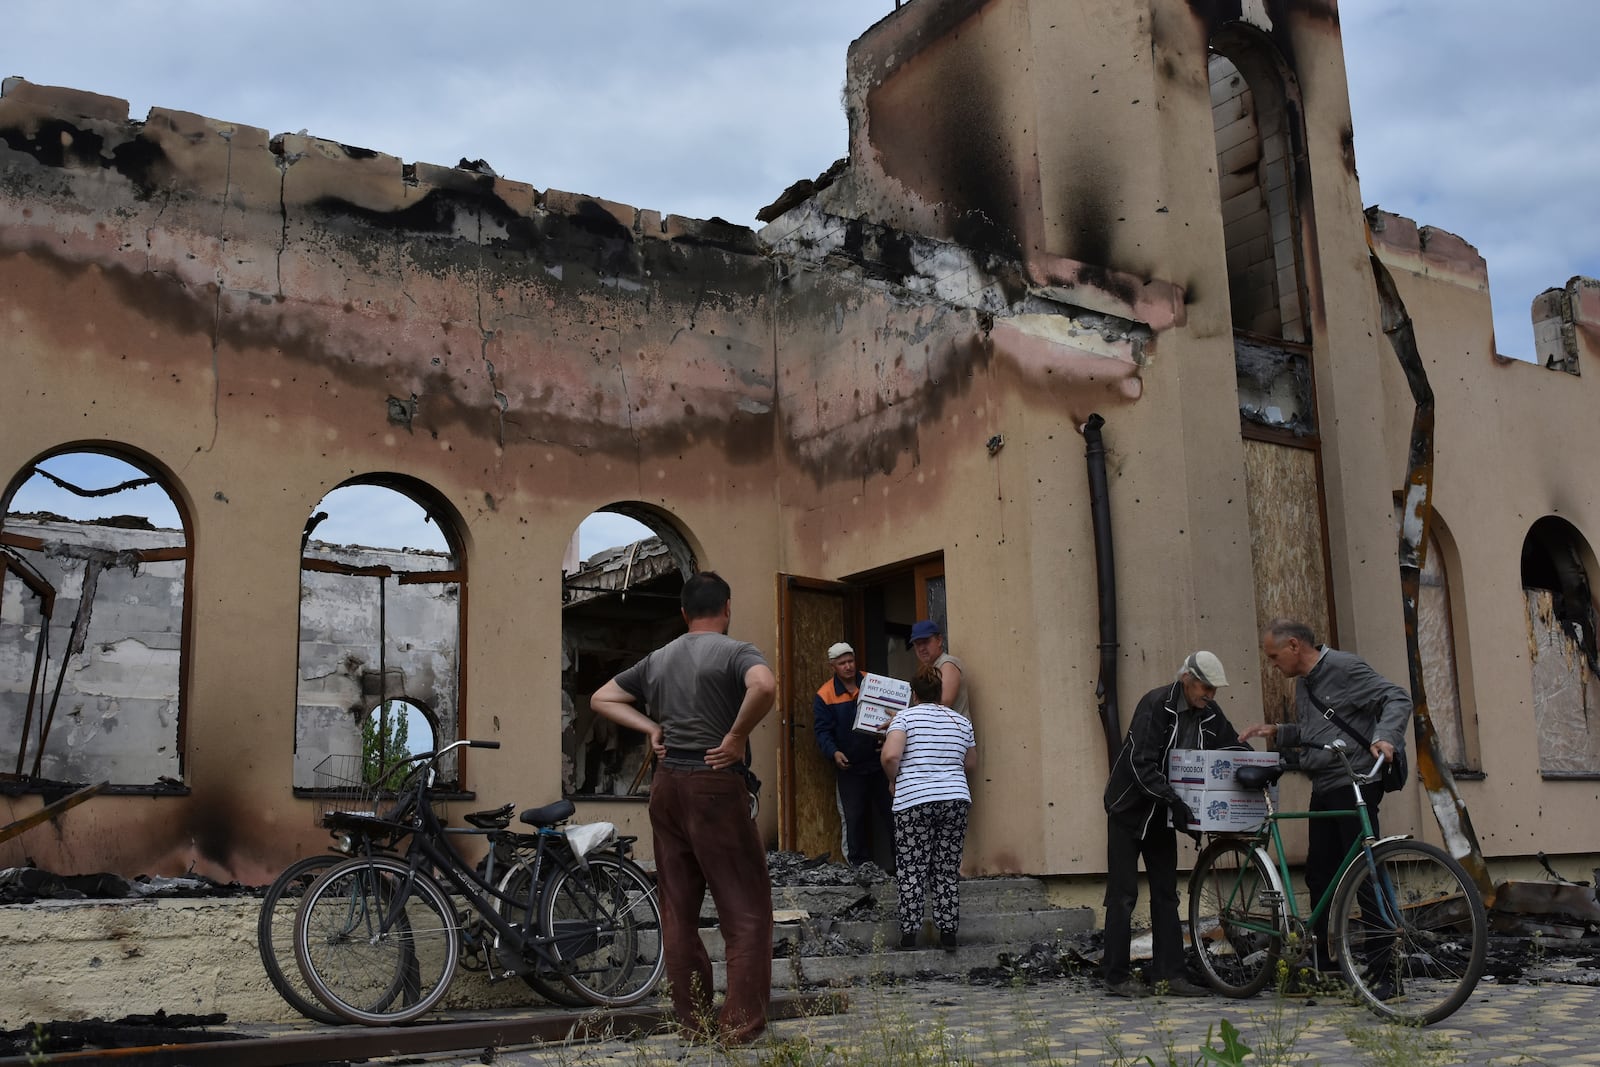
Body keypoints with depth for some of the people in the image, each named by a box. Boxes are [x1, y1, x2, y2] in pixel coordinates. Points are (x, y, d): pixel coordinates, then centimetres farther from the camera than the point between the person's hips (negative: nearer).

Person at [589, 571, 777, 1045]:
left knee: (678, 908, 11)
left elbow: (602, 698, 19)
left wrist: (651, 727, 10)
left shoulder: (658, 659, 13)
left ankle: (693, 1020, 17)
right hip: (715, 783, -6)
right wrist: (736, 736, -16)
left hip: (666, 785, 6)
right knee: (746, 908, 0)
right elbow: (764, 686, -28)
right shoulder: (734, 651, -7)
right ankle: (740, 1025, -3)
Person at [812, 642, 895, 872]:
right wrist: (834, 753, -23)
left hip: (878, 761, 2)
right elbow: (822, 731, -6)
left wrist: (887, 736, -12)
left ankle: (890, 864, 13)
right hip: (849, 767, -2)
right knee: (854, 818, 1)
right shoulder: (824, 695, -2)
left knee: (886, 813, 5)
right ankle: (858, 865, 10)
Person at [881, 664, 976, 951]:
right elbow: (971, 765, 20)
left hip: (914, 801, -3)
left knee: (911, 871, 2)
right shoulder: (961, 721, 13)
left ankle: (909, 935, 3)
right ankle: (949, 933, 10)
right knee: (948, 870, 9)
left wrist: (893, 780, 4)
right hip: (955, 799, 4)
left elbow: (890, 756, -14)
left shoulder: (905, 717, 0)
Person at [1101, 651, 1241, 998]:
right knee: (1123, 895, -3)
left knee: (1166, 895, 7)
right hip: (1129, 810, -6)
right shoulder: (1155, 704, -21)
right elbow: (1142, 764, -28)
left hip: (1163, 813, 7)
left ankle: (1169, 973, 10)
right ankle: (1117, 976, 3)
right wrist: (1176, 802, -36)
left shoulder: (1210, 715, -1)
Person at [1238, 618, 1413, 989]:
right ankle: (1326, 965, 20)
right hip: (1324, 790, 10)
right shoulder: (1304, 684, 18)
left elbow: (1398, 698, -15)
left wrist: (1384, 736, -30)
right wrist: (1276, 731, 14)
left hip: (1354, 785, -9)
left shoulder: (1344, 667, -9)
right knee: (1319, 876, 11)